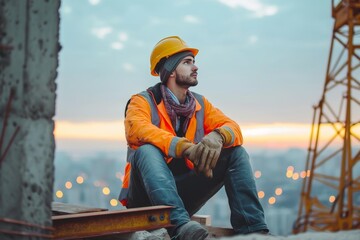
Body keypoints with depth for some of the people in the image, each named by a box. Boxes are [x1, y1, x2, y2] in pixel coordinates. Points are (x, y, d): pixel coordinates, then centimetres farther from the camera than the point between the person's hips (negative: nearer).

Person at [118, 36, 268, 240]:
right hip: (146, 197, -5)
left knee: (236, 152, -8)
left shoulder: (200, 104, 11)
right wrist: (185, 147, -42)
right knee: (146, 151, -34)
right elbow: (137, 130, -27)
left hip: (184, 195, 5)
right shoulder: (143, 102, -5)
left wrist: (218, 136, -28)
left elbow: (232, 128, -1)